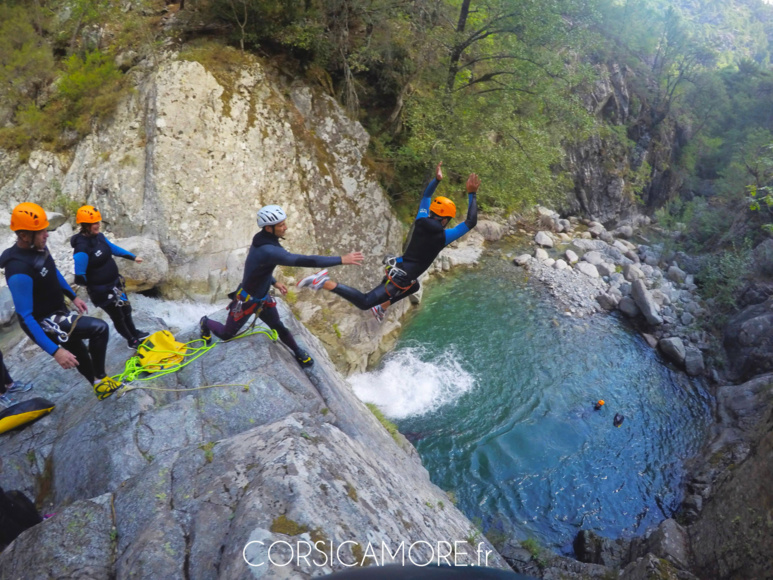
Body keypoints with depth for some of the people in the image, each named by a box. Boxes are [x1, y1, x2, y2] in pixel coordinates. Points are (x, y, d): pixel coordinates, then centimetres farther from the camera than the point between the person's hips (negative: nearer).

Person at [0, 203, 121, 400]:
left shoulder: (39, 247, -7)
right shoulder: (19, 270, -34)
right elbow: (25, 318, -33)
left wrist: (73, 297, 18)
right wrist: (55, 351, -36)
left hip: (59, 312, 9)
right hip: (44, 323, -9)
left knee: (79, 352, 25)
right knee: (100, 328, -20)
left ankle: (99, 385, 47)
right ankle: (100, 379, -3)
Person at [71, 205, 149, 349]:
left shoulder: (99, 237, -6)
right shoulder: (82, 248, -30)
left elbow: (114, 248, 15)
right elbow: (79, 277, -26)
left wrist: (133, 257, 19)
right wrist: (94, 284, -9)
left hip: (115, 282, 8)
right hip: (101, 290, -8)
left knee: (126, 308, 26)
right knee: (117, 316, 13)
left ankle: (134, 333, 51)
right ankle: (132, 340, 36)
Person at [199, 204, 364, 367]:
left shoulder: (263, 240, -11)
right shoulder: (268, 250, -41)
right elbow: (303, 261, -49)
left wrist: (274, 282, 6)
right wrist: (342, 260, -50)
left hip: (262, 298, 7)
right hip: (246, 300, -7)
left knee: (279, 327, 16)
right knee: (227, 334, 17)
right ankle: (205, 323, 46)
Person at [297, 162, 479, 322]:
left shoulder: (421, 221, 2)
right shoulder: (443, 236, -14)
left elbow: (426, 196, 18)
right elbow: (470, 222, -9)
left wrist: (436, 180, 12)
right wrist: (471, 194, -5)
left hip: (396, 268, 8)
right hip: (402, 278, -8)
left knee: (413, 286, 39)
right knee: (364, 302, -7)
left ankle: (381, 308, 36)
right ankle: (325, 282, -21)